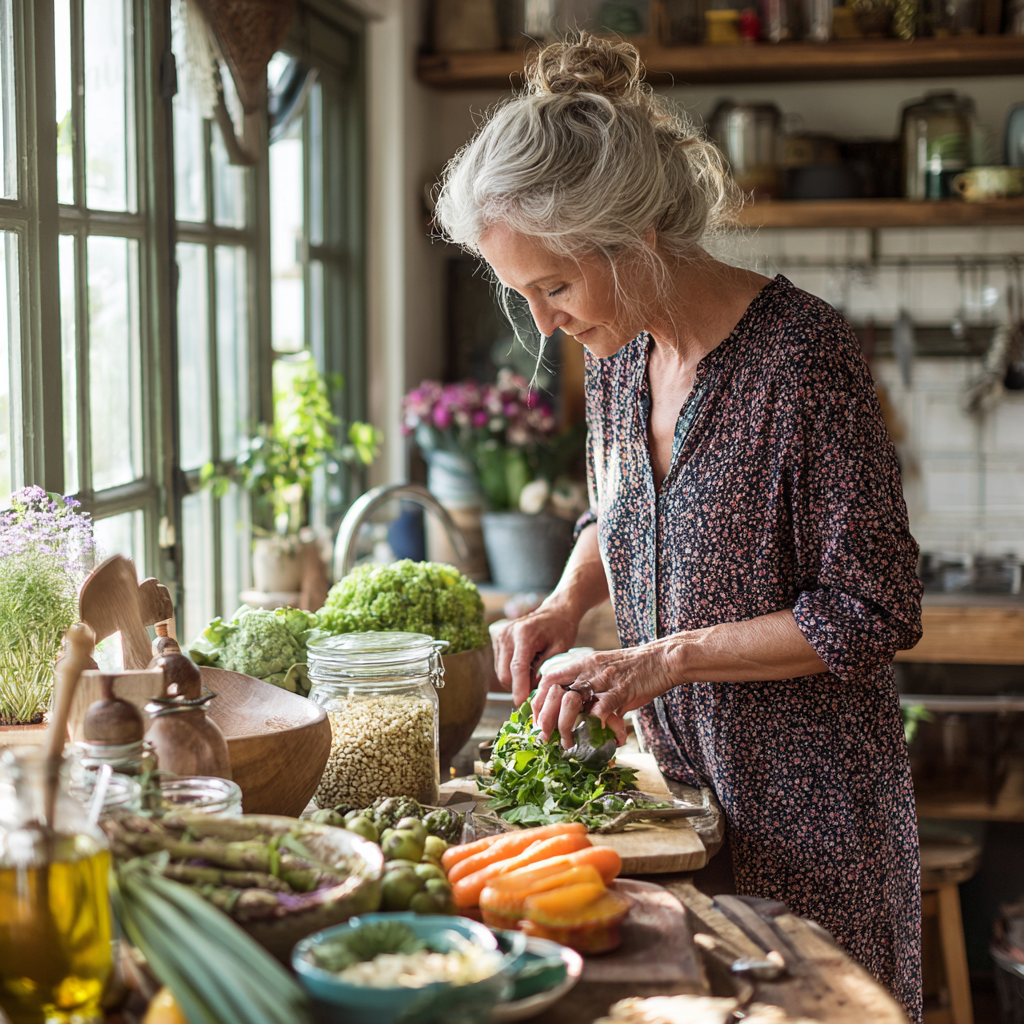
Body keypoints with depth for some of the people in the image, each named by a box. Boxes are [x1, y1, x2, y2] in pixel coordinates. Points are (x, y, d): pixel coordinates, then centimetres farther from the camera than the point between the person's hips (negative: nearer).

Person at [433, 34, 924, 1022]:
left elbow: (872, 613, -18)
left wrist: (665, 658, -20)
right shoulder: (616, 349, 0)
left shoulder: (802, 354, -21)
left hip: (805, 795, -6)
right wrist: (565, 606, -1)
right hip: (673, 772, 6)